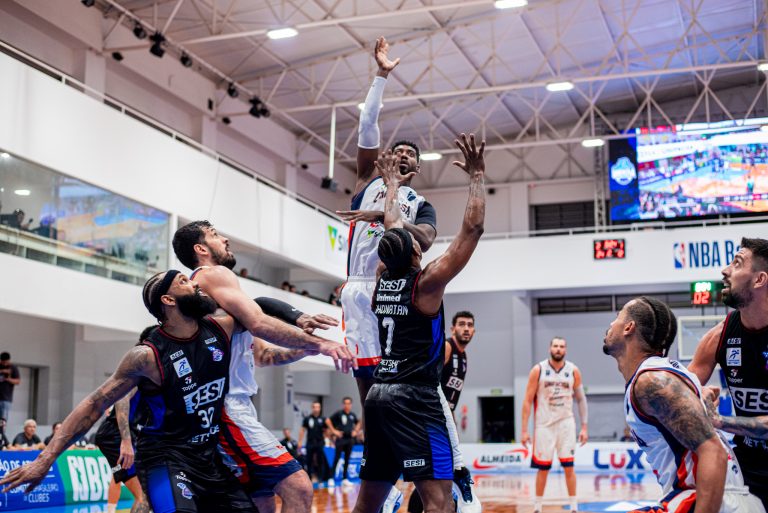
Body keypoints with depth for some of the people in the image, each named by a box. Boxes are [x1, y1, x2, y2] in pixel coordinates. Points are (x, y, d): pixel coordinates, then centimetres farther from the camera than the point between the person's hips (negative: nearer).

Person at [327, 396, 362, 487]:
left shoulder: (353, 415, 8)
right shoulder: (339, 413, -5)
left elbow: (358, 422, 27)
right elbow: (328, 421, -5)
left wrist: (356, 431, 12)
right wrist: (334, 431, -8)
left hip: (350, 439, 5)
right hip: (341, 439, -5)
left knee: (347, 459, 7)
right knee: (337, 459, -6)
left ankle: (345, 479, 12)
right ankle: (331, 478, -4)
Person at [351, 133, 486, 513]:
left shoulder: (383, 278, 9)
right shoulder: (427, 282, -8)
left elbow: (391, 225, 26)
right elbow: (472, 228, -10)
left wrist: (393, 185, 39)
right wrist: (477, 177, -3)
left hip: (379, 394, 8)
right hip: (415, 396, -8)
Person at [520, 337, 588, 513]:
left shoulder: (573, 371, 0)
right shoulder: (538, 370, -5)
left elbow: (581, 399, 8)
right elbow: (527, 401, -3)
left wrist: (584, 427, 2)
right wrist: (524, 430, -7)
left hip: (566, 423, 1)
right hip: (544, 425, -1)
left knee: (569, 467, -2)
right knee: (542, 468, 4)